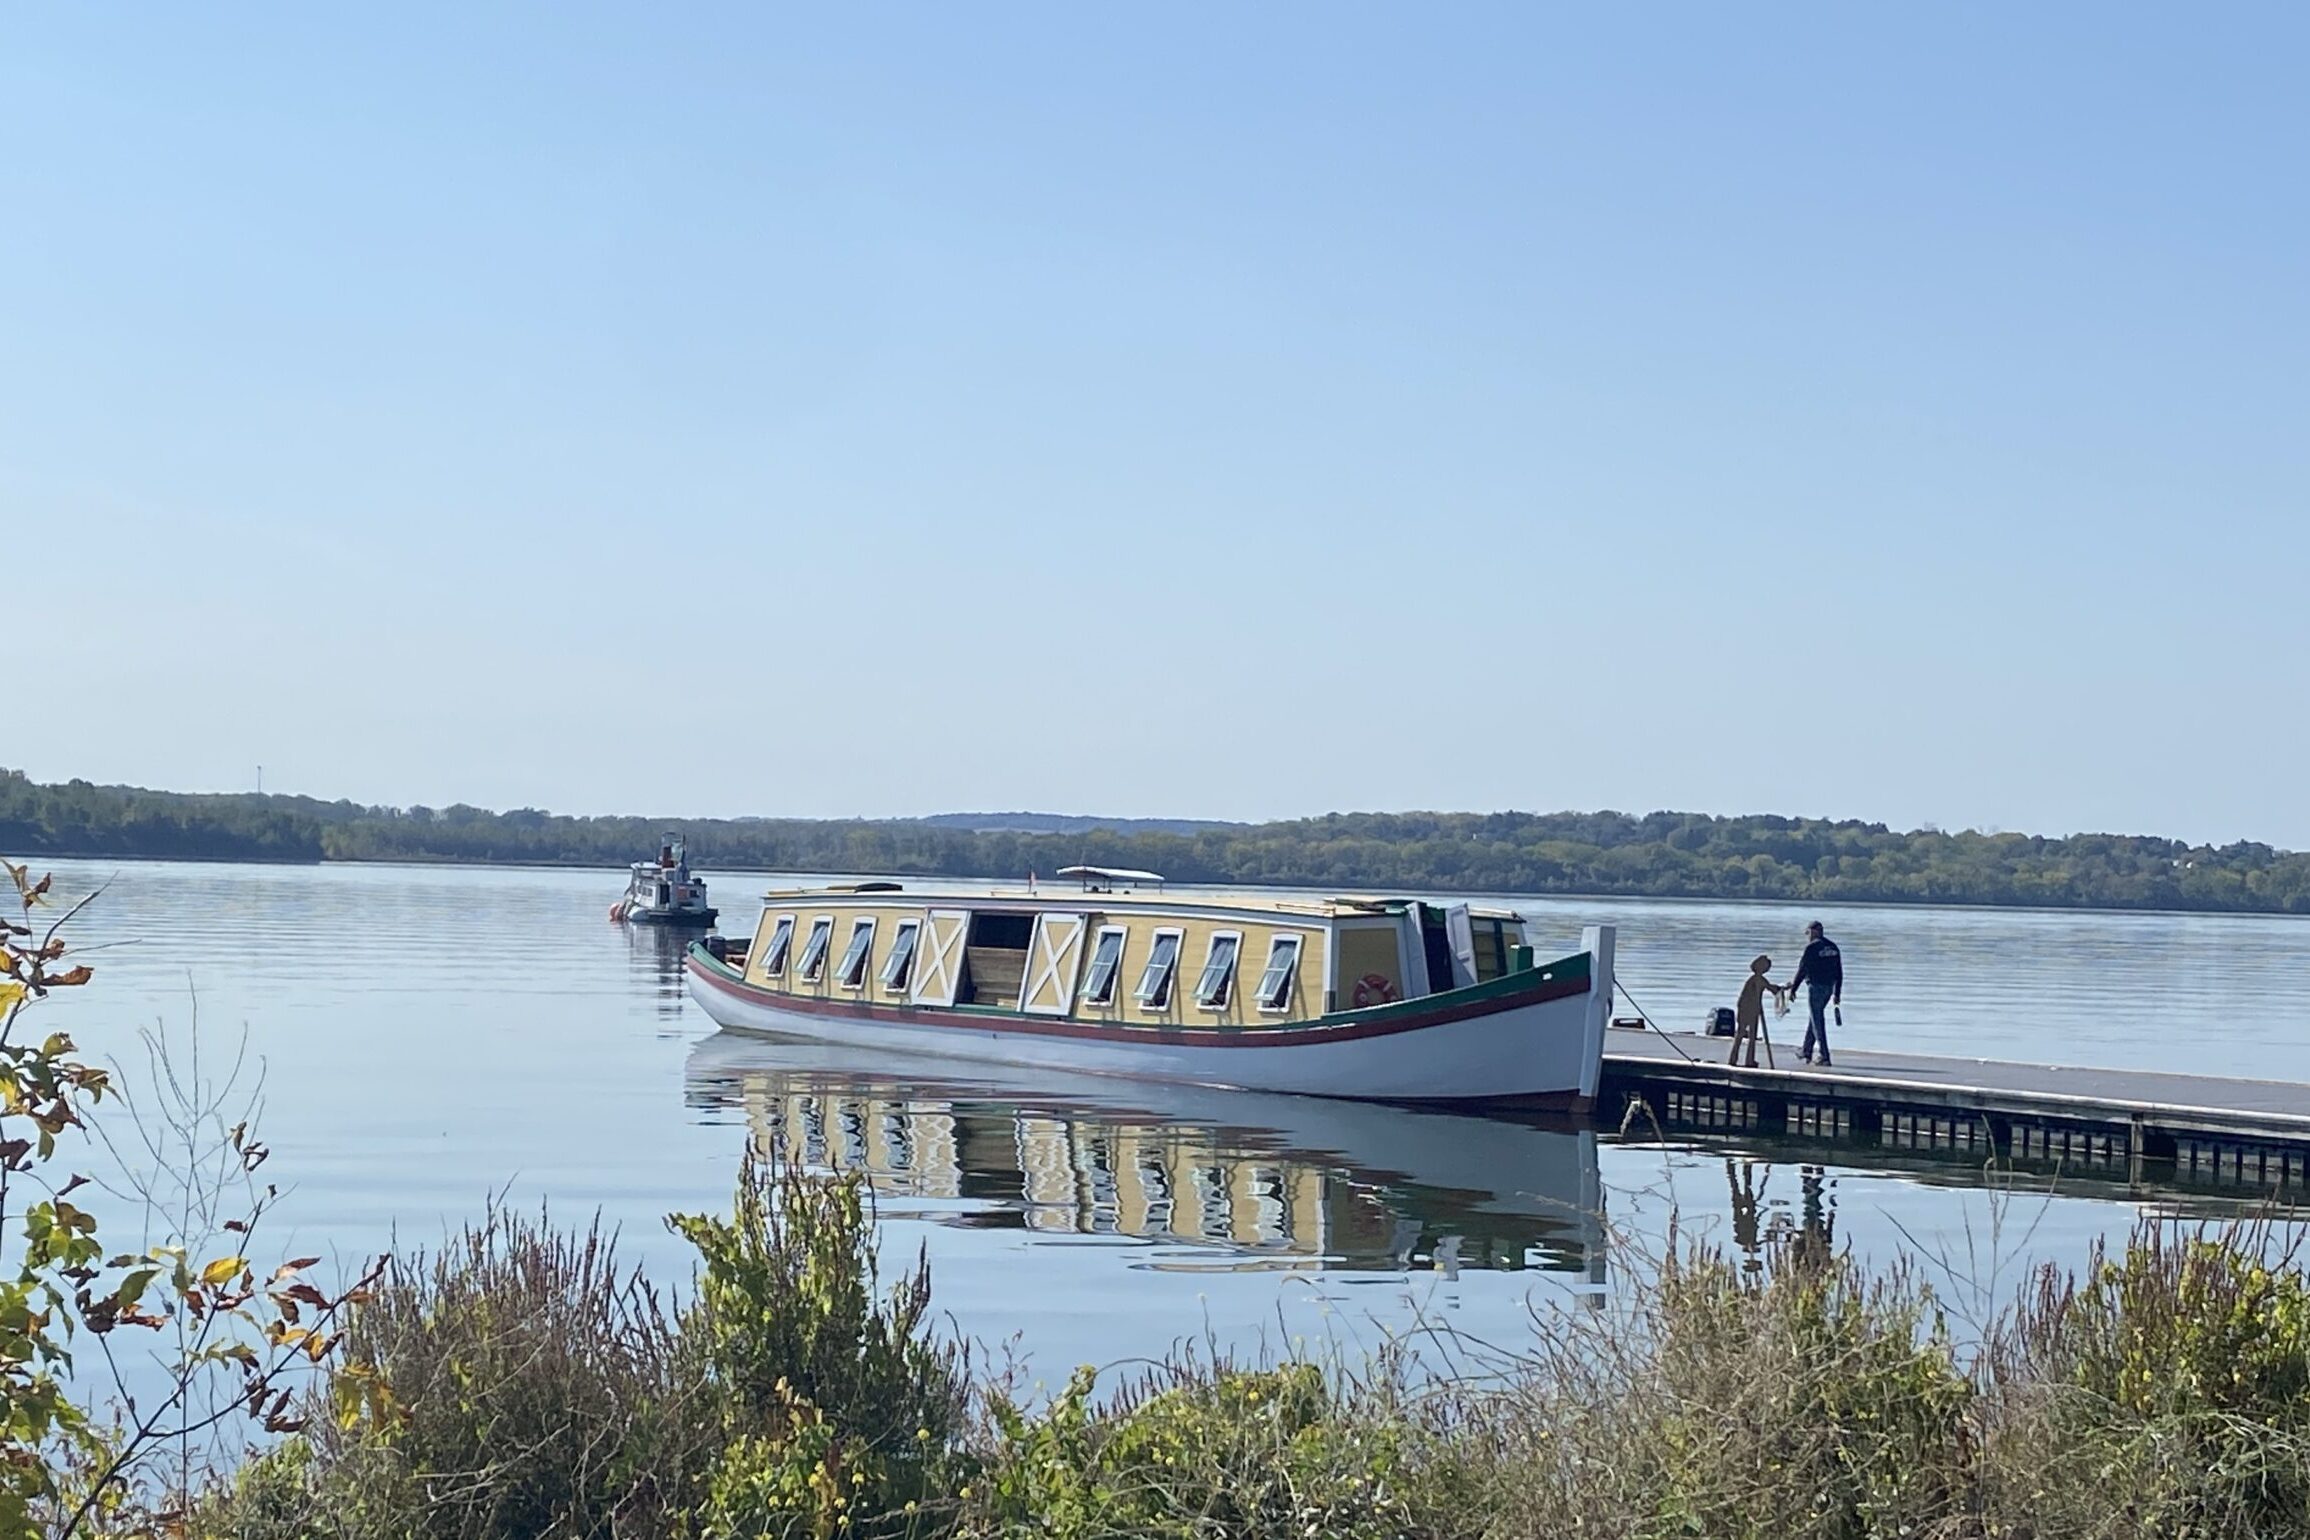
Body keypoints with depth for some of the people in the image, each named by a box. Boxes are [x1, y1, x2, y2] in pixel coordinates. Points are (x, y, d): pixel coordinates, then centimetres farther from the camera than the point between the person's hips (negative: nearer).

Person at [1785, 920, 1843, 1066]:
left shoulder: (1812, 947, -12)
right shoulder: (1833, 947, 11)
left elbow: (1802, 970, -11)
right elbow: (1839, 973, 13)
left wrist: (1793, 989, -2)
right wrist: (1837, 993, 18)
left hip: (1815, 987, -8)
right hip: (1829, 988, 8)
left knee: (1817, 1022, -3)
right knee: (1813, 1018, 21)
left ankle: (1825, 1058, -6)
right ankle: (1807, 1053, 28)